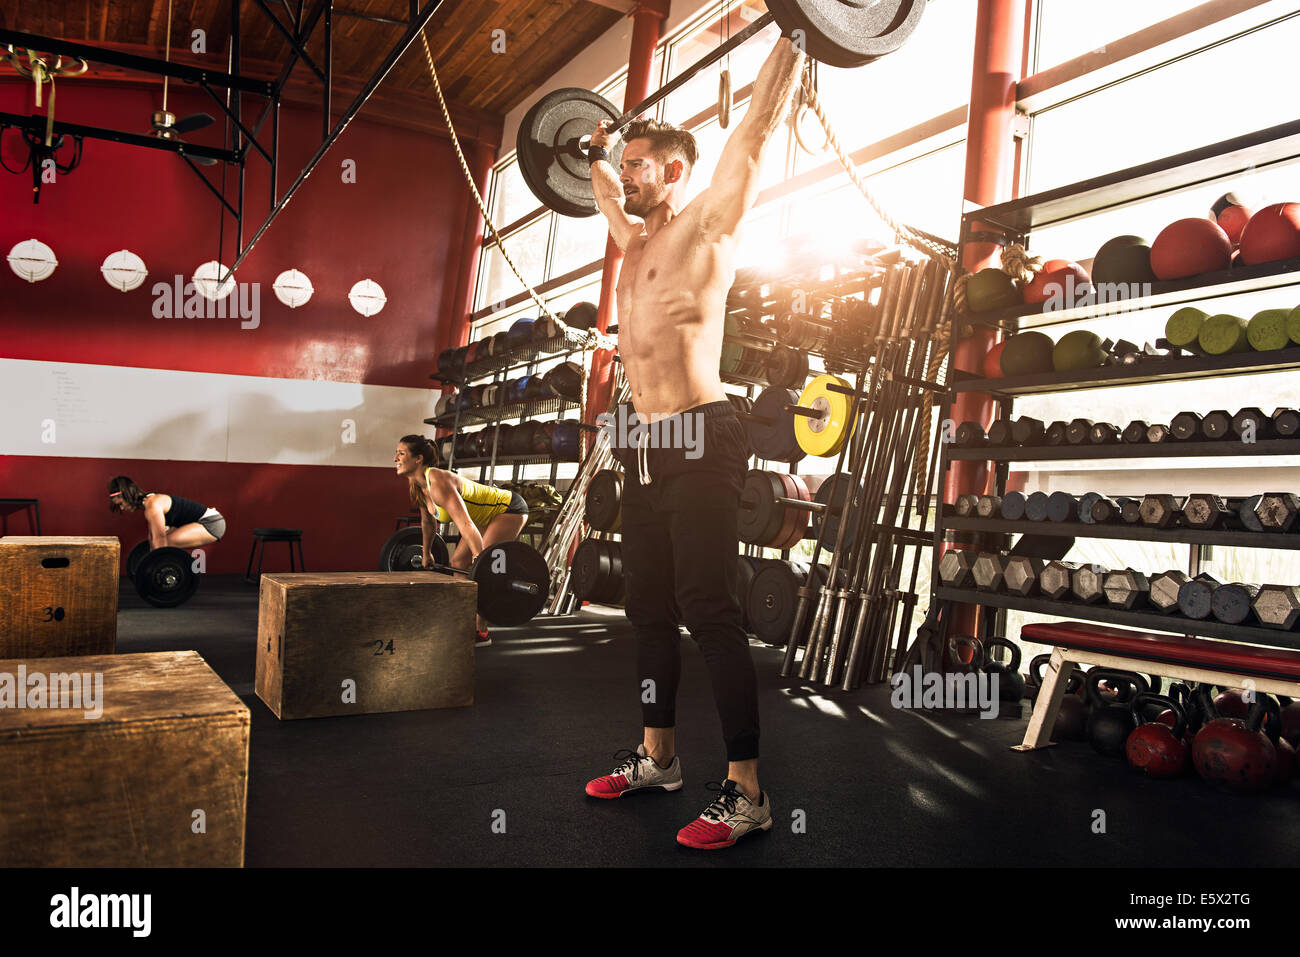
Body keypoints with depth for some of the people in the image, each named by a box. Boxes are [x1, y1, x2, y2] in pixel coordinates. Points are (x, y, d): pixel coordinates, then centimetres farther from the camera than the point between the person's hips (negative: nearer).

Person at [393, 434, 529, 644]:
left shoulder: (439, 482, -32)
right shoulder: (417, 487, -4)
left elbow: (465, 524, -40)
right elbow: (428, 521, 15)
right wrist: (426, 553, 23)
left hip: (510, 509, -10)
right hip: (488, 516, 10)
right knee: (457, 564, 8)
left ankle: (480, 632, -10)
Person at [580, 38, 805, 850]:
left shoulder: (708, 223, 0)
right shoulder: (638, 243, 21)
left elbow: (758, 129, -4)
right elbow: (608, 198, 43)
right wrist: (596, 156, 51)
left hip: (700, 443, -9)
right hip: (647, 450, 9)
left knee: (711, 614, -10)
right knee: (650, 610, 13)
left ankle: (746, 792, -2)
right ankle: (657, 757, 26)